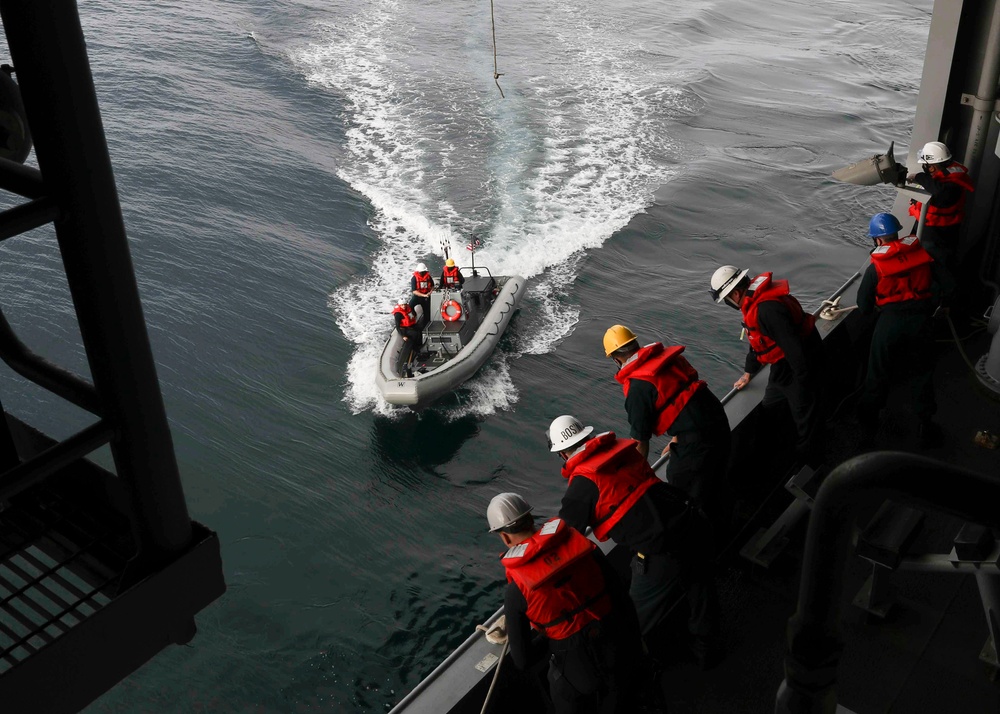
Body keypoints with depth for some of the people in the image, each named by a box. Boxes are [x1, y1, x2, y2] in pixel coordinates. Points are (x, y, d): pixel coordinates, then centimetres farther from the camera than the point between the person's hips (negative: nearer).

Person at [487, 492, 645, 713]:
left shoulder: (515, 591, -14)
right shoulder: (580, 543, -8)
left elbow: (521, 660, -7)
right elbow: (620, 596, -1)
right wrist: (635, 642, 14)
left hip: (577, 671, -3)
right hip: (620, 651, 3)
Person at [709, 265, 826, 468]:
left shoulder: (768, 310, -31)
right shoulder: (754, 302, 4)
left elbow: (794, 348, -31)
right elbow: (757, 339, 20)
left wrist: (804, 383, -23)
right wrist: (748, 373, 30)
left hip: (800, 366, -11)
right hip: (782, 368, 11)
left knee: (806, 419, 1)